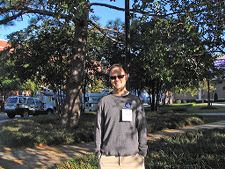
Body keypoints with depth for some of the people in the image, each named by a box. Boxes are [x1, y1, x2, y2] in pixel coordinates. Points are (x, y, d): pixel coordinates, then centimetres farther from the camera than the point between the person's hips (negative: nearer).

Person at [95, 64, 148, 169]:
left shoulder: (135, 101, 5)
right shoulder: (104, 101, 5)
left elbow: (142, 128, 3)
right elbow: (99, 128, 6)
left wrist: (142, 152, -2)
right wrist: (98, 152, 2)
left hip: (132, 157, 0)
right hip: (108, 157, 0)